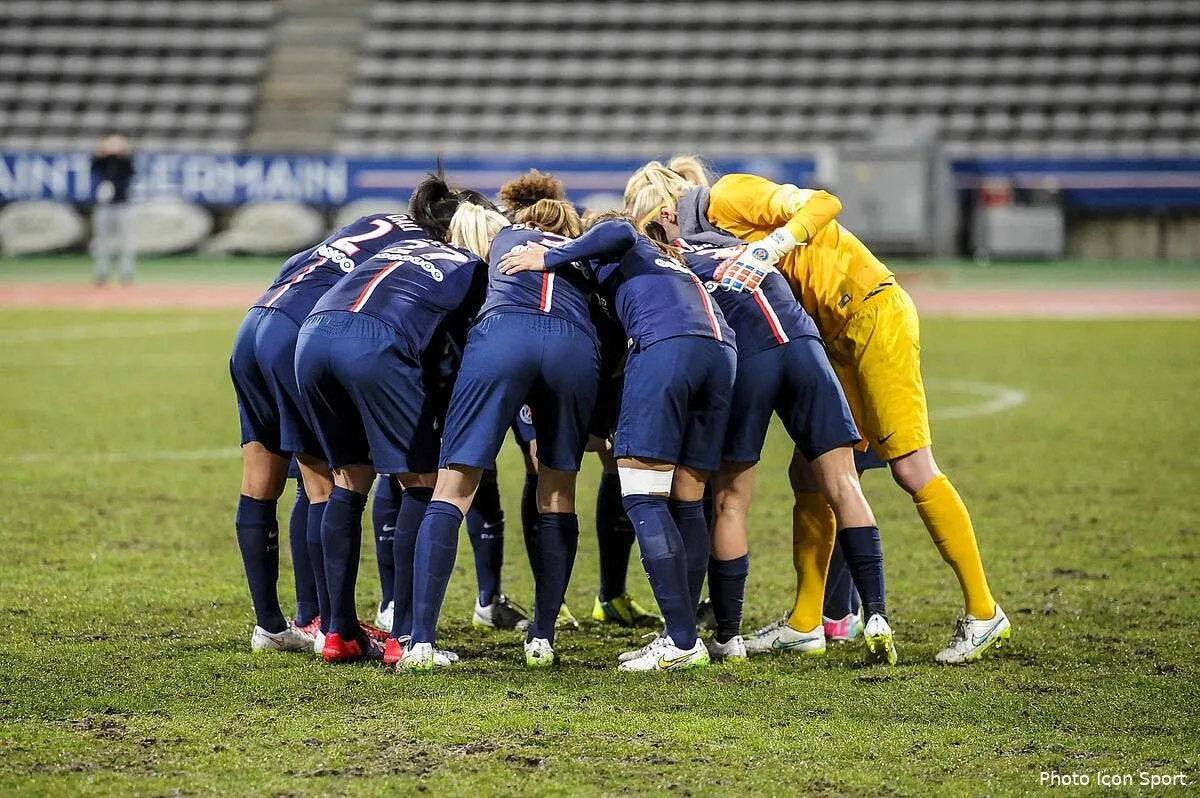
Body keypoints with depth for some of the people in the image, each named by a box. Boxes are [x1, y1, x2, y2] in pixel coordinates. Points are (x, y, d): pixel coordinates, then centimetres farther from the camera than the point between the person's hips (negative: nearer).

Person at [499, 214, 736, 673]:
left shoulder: (604, 255, 21)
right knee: (686, 501, 11)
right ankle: (681, 637, 9)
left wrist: (551, 258, 4)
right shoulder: (671, 260, 40)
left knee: (642, 498, -5)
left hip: (667, 344, -7)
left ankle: (682, 640, -12)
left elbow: (619, 232, -4)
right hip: (721, 352, 7)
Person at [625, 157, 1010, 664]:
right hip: (837, 337, 10)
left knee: (912, 469, -10)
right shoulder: (710, 232, 18)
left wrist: (768, 248, -28)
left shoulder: (728, 197, -8)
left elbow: (822, 204, -19)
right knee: (809, 473, 7)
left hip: (874, 313, -10)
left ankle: (982, 614, -6)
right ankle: (805, 622, 12)